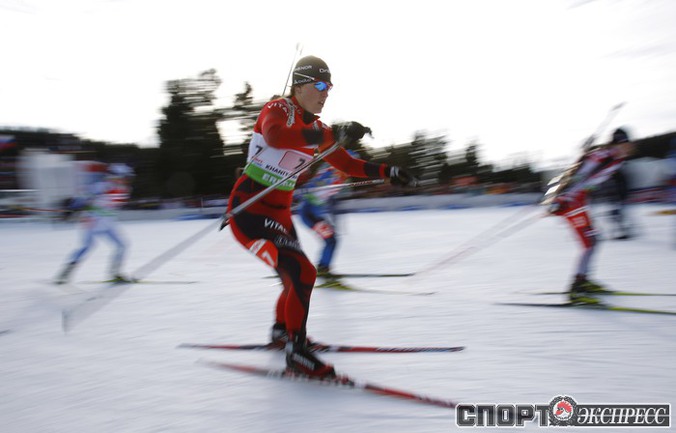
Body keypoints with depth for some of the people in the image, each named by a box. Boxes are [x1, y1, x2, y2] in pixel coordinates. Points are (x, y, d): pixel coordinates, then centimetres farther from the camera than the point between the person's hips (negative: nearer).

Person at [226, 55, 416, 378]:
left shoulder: (316, 129, 7)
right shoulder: (277, 110, -15)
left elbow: (347, 164, 14)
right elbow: (275, 136, -40)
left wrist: (388, 172, 2)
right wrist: (333, 134, -46)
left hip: (280, 212, 8)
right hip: (249, 209, -8)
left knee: (296, 279, 21)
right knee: (302, 273, -19)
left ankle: (281, 331, 46)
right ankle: (296, 352, -6)